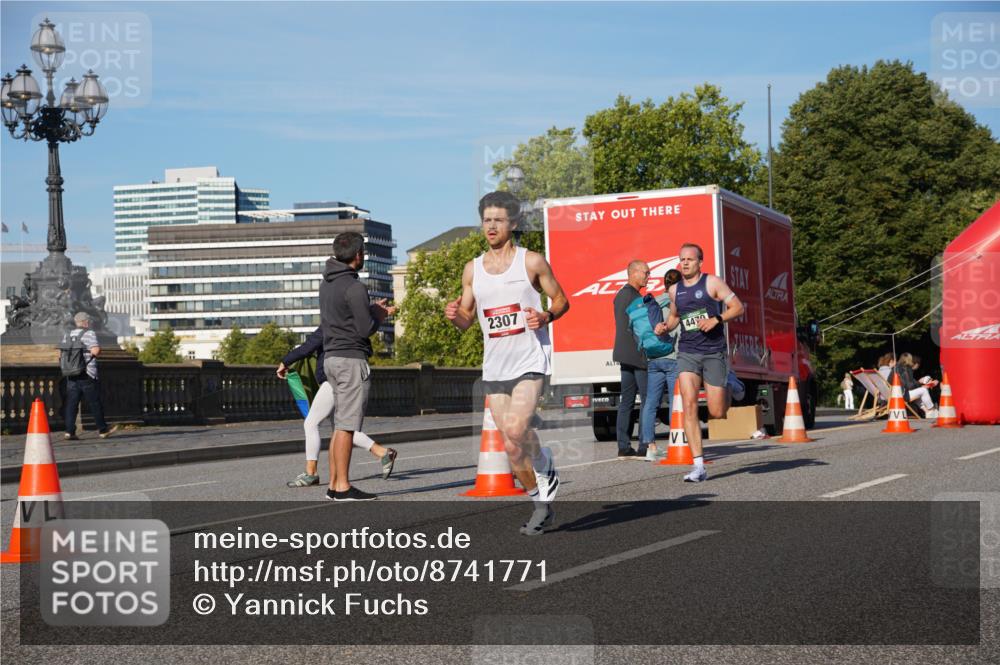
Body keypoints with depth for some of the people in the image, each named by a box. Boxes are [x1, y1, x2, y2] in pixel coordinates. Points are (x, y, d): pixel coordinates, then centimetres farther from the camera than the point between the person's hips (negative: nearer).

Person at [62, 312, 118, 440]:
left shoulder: (67, 336, 11)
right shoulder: (89, 334, -7)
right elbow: (96, 351, -19)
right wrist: (98, 349, 3)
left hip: (71, 375, 5)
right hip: (87, 375, -5)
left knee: (71, 404, 3)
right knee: (95, 403, 4)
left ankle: (69, 431, -5)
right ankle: (103, 430, 13)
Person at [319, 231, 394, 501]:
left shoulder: (327, 283, 13)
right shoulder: (354, 287, -15)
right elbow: (365, 329, -15)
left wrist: (372, 308, 18)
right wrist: (381, 314, 4)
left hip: (331, 357, 9)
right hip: (351, 358, -9)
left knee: (340, 424, 12)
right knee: (346, 425, -8)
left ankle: (334, 484, 12)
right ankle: (342, 486, -7)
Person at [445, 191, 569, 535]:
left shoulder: (532, 262, -2)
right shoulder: (472, 269, 9)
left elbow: (561, 299, 5)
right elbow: (467, 320, 15)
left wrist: (546, 317, -15)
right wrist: (454, 315, -8)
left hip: (530, 361, -4)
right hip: (494, 367, 4)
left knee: (516, 427, -25)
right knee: (512, 448, 5)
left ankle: (545, 466, 4)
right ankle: (542, 504, 23)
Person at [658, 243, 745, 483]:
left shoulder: (712, 283, -2)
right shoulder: (674, 290, 11)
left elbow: (738, 307, -3)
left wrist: (716, 319, -18)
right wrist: (666, 326, 7)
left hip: (713, 352, -3)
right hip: (687, 353, 3)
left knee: (716, 413, -1)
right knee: (689, 405, -15)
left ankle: (729, 384, 35)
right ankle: (698, 466, -14)